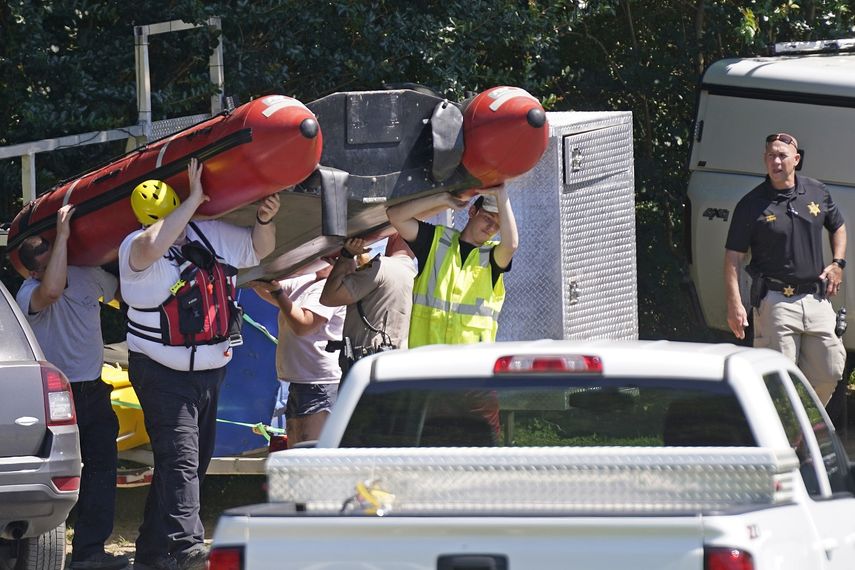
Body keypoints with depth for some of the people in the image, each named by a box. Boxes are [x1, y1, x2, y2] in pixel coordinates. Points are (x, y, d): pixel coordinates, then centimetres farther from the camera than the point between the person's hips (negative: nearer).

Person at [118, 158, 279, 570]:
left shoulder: (210, 236, 3)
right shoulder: (136, 249, -16)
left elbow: (259, 248, 18)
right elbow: (152, 246, -41)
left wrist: (264, 219, -5)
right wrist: (194, 201, -34)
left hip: (208, 371, 7)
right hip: (162, 373, -7)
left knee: (194, 461, 12)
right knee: (180, 458, -20)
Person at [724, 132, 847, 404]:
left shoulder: (817, 192, 7)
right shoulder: (751, 205, -6)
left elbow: (838, 228, 26)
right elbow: (733, 258, -6)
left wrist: (837, 264, 9)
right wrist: (734, 305, -15)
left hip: (815, 298, 5)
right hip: (775, 302, -5)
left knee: (828, 372, 8)